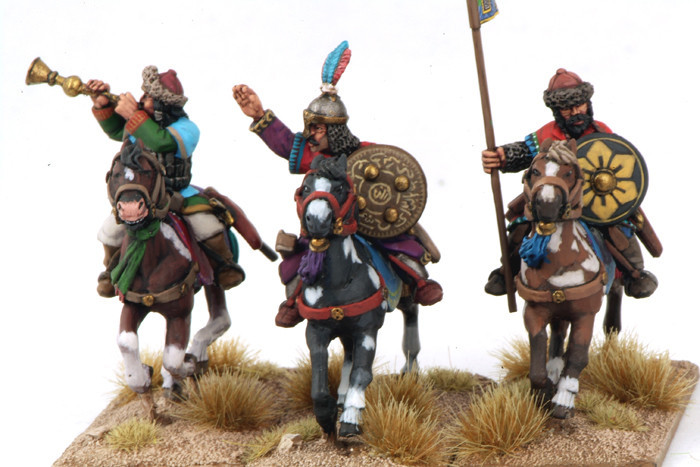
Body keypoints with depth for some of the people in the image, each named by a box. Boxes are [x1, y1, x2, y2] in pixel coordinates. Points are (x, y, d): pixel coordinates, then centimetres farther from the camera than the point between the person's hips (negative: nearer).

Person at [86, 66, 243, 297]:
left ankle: (223, 264, 14)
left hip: (177, 192, -3)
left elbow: (163, 142, -44)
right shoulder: (140, 119, -7)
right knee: (110, 232, -8)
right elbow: (115, 130, 13)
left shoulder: (187, 129, -23)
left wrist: (133, 116, -44)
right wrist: (102, 105, -3)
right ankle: (113, 269, 24)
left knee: (208, 229, -18)